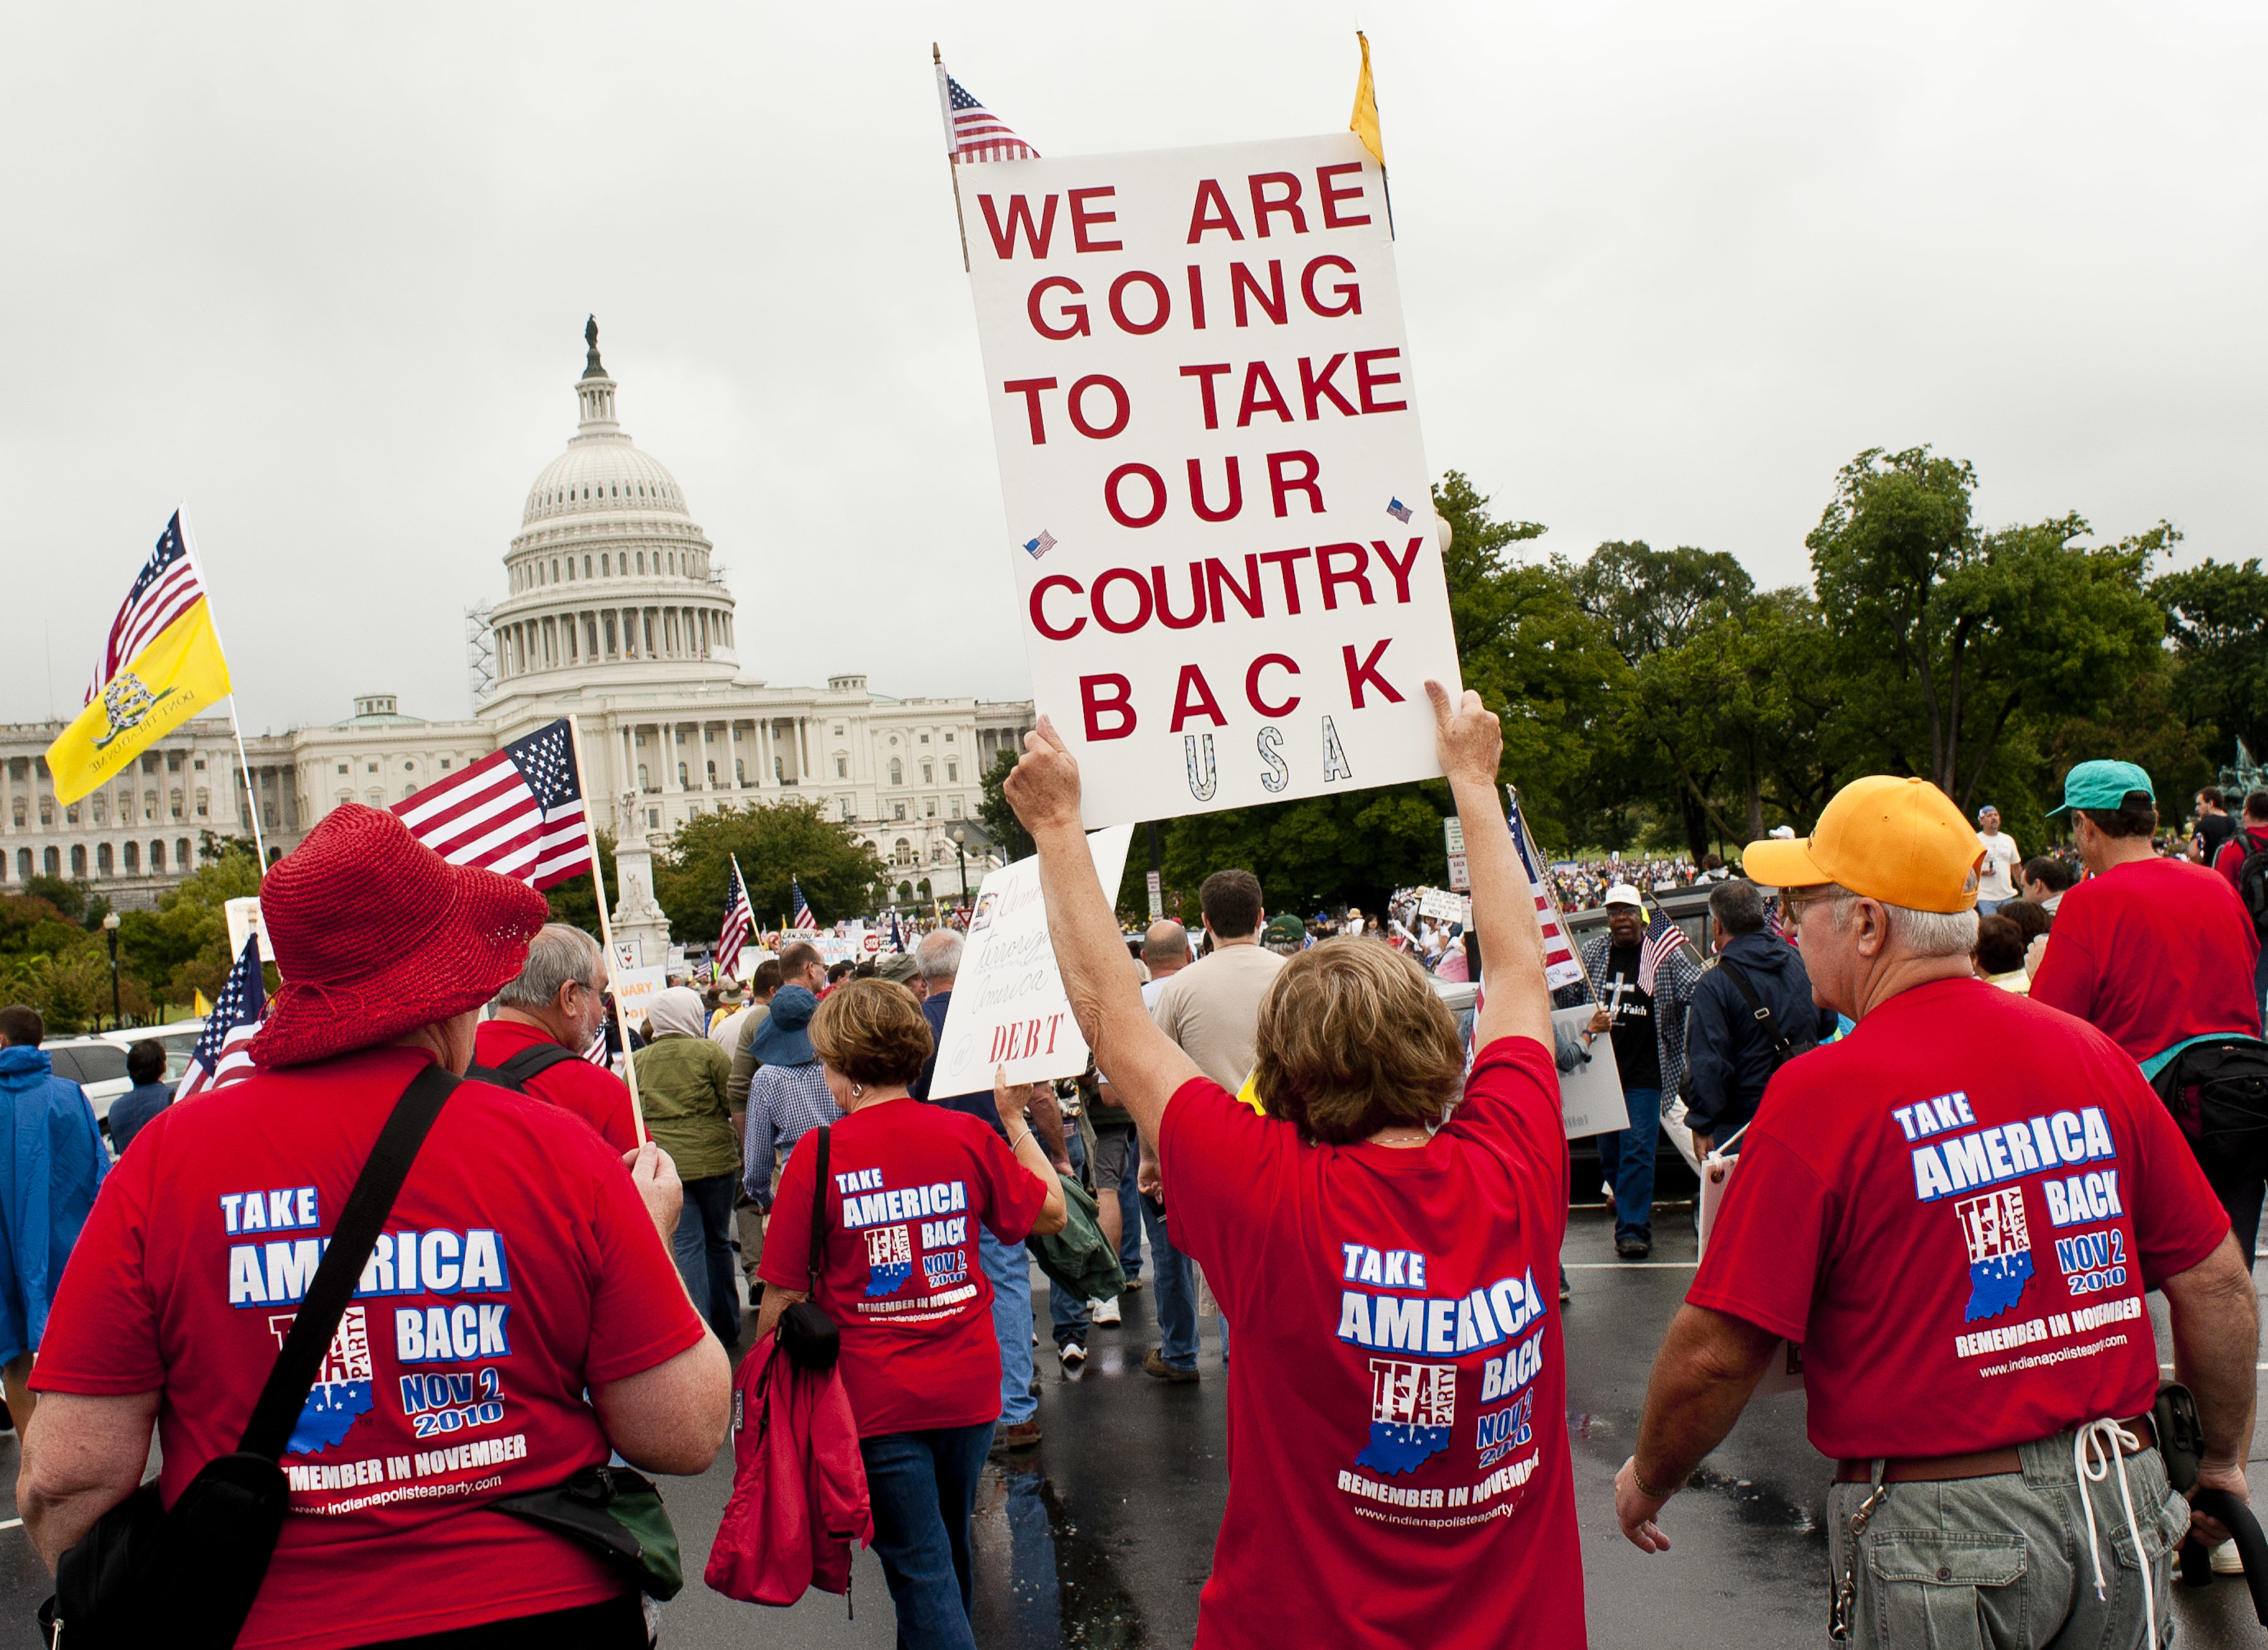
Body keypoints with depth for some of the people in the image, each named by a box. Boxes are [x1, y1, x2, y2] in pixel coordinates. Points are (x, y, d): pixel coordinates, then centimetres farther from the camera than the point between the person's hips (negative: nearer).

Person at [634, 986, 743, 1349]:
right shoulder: (709, 1053, -3)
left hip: (662, 1164, 1)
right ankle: (726, 1327, 24)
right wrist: (745, 1155, 7)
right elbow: (735, 1108, -3)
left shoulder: (638, 1061, 6)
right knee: (717, 1241, 13)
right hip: (712, 1159, -1)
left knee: (686, 1246, 2)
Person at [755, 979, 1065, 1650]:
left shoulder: (818, 1154, -14)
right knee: (952, 1548, 24)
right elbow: (1050, 1212, 8)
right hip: (969, 1389, 4)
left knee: (922, 1574, 4)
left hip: (877, 1397, -4)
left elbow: (783, 1294, -10)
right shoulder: (969, 1135, -5)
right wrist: (1015, 1118, 16)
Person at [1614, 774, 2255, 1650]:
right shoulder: (2094, 1055, -1)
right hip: (2120, 1504, 5)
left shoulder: (1818, 1094, -17)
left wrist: (1647, 1479, 4)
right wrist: (2224, 1458, 23)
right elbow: (2218, 1288, 6)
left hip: (1940, 1528, -4)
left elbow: (1714, 1352, -15)